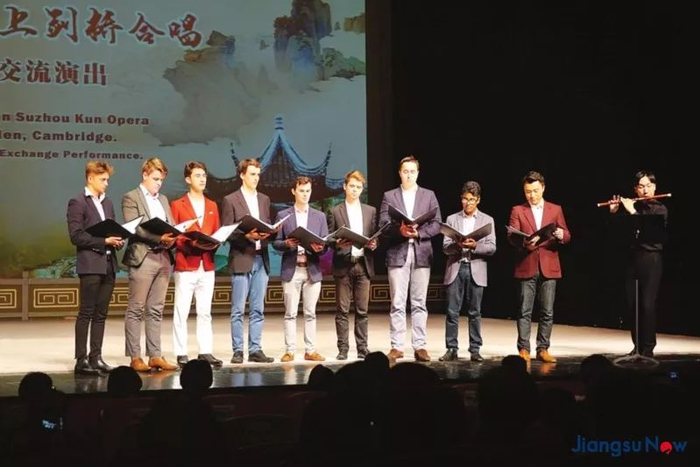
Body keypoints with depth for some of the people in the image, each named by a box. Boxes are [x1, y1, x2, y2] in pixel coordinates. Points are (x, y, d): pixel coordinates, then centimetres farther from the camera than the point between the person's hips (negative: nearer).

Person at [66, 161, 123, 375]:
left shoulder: (108, 203, 18)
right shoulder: (78, 203, -5)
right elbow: (76, 236, -12)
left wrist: (117, 240, 1)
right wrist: (104, 241, -16)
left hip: (108, 264, 7)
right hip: (90, 264, -7)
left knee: (101, 314, 8)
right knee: (86, 313, -5)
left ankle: (95, 357, 12)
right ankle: (81, 360, -3)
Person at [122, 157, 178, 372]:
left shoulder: (163, 199, 21)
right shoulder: (131, 198, -1)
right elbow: (134, 228, -12)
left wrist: (172, 238, -6)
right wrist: (159, 238, -22)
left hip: (163, 258, 7)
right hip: (142, 257, -7)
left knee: (156, 310, 8)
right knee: (136, 309, -3)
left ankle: (155, 355, 11)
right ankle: (135, 357, -1)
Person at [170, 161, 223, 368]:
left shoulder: (212, 206, 16)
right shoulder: (177, 205, 2)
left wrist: (214, 244, -6)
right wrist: (190, 243, -17)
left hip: (207, 265, 4)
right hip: (185, 265, -4)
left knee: (205, 312, 6)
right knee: (181, 312, -3)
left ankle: (205, 352, 10)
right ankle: (181, 354, 0)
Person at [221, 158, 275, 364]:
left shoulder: (264, 200, 16)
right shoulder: (230, 200, 0)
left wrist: (266, 234, -5)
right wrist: (246, 235, -18)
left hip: (261, 259, 5)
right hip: (241, 259, -5)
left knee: (258, 309, 6)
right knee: (238, 310, -2)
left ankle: (255, 350, 10)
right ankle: (238, 351, 3)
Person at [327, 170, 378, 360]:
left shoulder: (371, 211, 13)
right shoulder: (335, 212, 6)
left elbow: (375, 237, 13)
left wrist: (374, 244, -9)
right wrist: (337, 243, -16)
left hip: (364, 264, 2)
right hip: (343, 265, -2)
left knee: (362, 310, 2)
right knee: (342, 310, -1)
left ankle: (362, 347, 7)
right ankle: (343, 348, 3)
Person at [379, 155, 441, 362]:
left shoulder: (429, 195, 11)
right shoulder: (389, 196, 9)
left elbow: (437, 224, 4)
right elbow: (383, 225, 1)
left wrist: (418, 232, -12)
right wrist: (399, 230, -17)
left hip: (421, 254, 1)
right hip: (397, 254, -1)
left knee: (419, 304, 2)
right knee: (397, 304, -1)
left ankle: (420, 346, 5)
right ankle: (397, 346, 2)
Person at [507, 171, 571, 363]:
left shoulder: (555, 209, 12)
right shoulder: (517, 210, 7)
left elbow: (567, 235, 8)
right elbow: (511, 236, -4)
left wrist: (561, 235, -17)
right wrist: (523, 241, -26)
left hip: (549, 267, 2)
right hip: (526, 267, -1)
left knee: (547, 312, 3)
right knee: (524, 311, -1)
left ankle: (543, 349, 9)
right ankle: (523, 349, 3)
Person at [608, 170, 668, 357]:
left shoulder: (660, 209, 1)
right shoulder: (630, 206, 11)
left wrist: (632, 212, -17)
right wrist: (614, 212, -4)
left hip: (651, 259, -4)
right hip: (631, 258, 4)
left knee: (647, 305, -8)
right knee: (632, 304, 4)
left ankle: (648, 347, -1)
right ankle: (637, 345, 14)